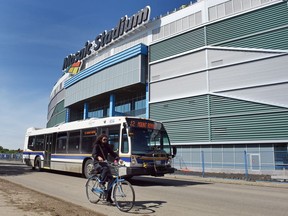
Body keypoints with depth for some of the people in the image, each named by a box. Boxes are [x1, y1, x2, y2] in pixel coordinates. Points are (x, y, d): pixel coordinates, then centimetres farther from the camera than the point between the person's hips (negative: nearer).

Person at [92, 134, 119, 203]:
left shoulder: (107, 147, 11)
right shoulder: (96, 146, -4)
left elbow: (112, 153, 1)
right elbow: (93, 154, -21)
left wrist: (117, 158, -21)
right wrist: (98, 157, -45)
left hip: (104, 163, 5)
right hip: (98, 164, -5)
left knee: (110, 178, -10)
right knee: (105, 168, -39)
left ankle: (108, 197, -2)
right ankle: (101, 183, -21)